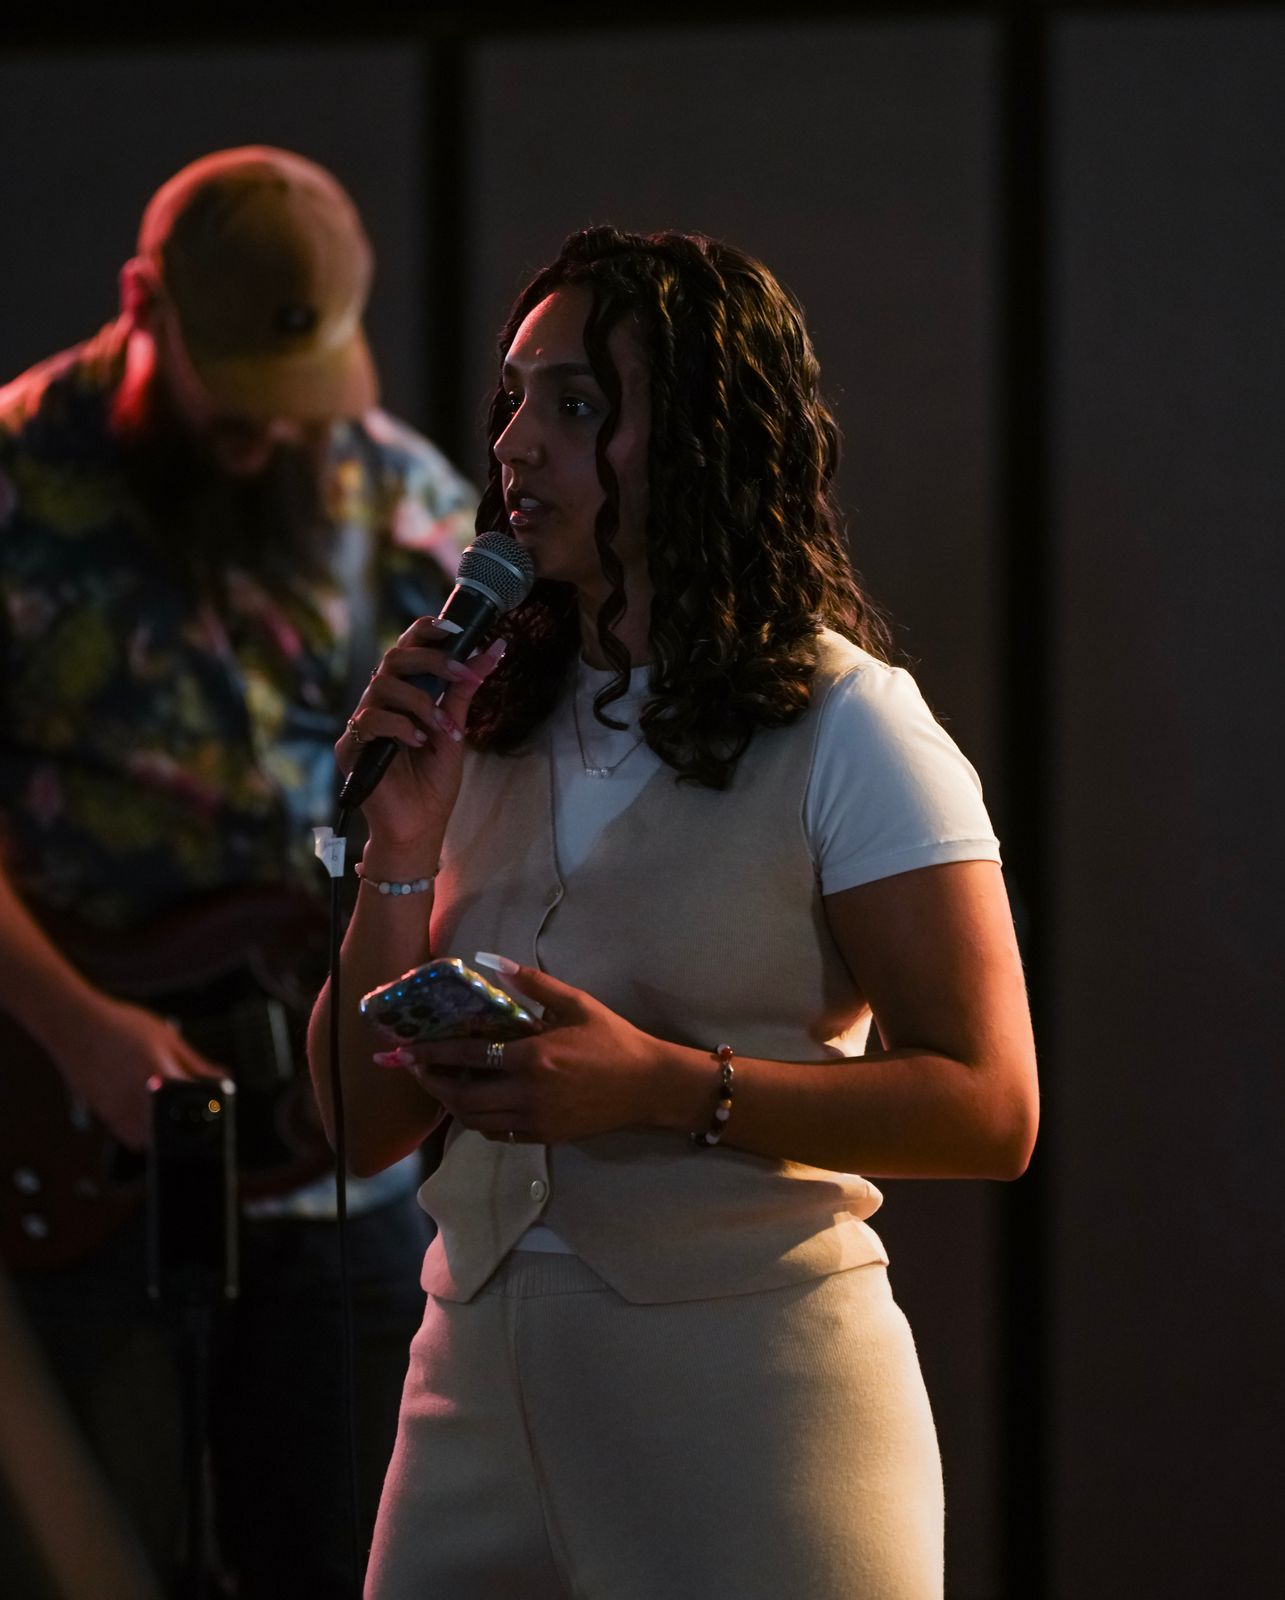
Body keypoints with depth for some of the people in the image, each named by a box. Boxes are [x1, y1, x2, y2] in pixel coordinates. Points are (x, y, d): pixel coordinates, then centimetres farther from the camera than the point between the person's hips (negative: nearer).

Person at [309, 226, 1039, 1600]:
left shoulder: (847, 729, -5)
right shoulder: (485, 728, 11)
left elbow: (989, 1110, -13)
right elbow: (369, 1127, 9)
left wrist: (666, 1086, -23)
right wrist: (400, 849, -5)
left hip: (745, 1375, -5)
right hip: (478, 1374, 5)